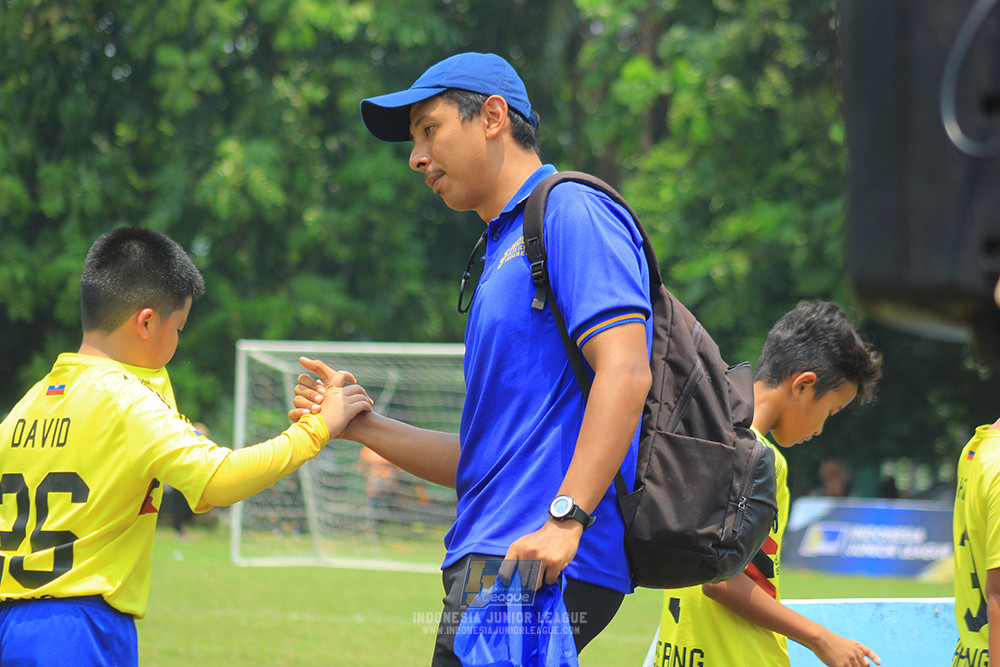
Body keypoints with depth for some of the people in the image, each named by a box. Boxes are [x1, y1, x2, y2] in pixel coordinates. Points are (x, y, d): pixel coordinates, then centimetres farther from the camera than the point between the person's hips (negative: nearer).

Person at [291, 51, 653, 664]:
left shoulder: (570, 212, -3)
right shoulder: (502, 251, 27)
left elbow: (625, 371, -17)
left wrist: (565, 518, -24)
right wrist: (360, 425, 15)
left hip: (545, 565, -9)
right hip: (495, 563, 9)